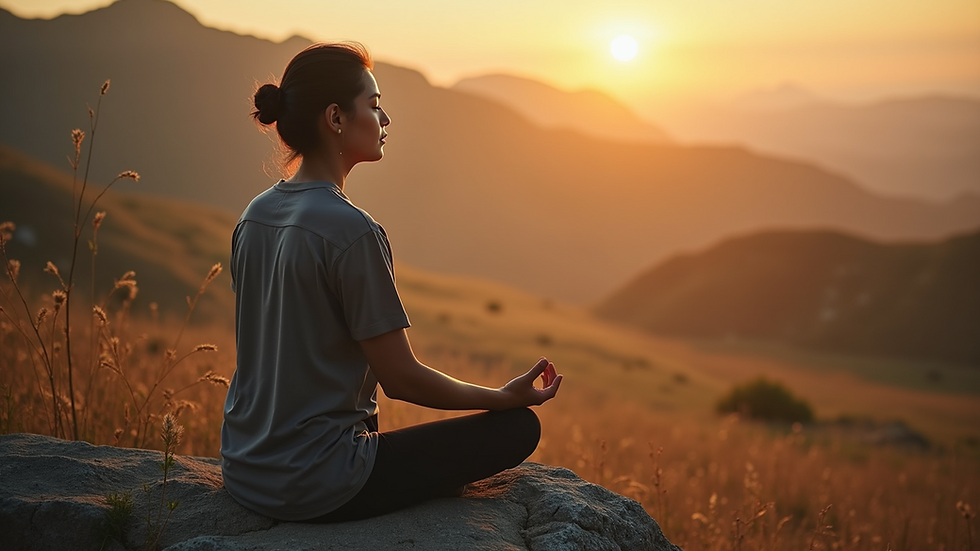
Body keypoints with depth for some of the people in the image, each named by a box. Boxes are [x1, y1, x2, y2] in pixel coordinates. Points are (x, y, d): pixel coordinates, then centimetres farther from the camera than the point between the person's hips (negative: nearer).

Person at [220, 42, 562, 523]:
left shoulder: (254, 216, 4)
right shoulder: (351, 231, -21)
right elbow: (401, 378, -16)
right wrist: (507, 396, -2)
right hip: (313, 489, -8)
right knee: (519, 427, -1)